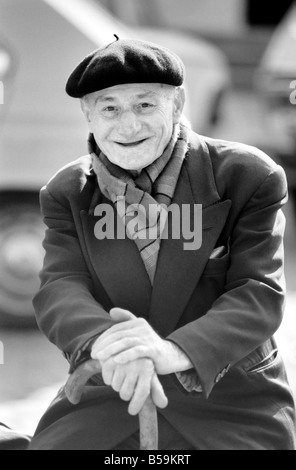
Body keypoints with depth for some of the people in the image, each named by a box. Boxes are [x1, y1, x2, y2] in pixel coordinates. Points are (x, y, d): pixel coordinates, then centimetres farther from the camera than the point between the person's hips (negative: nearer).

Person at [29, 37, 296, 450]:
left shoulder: (248, 177, -6)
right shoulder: (67, 194, 3)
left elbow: (258, 293, -14)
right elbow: (60, 290, -11)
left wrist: (174, 350, -34)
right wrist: (105, 343, -36)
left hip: (230, 405, -2)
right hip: (106, 399, 2)